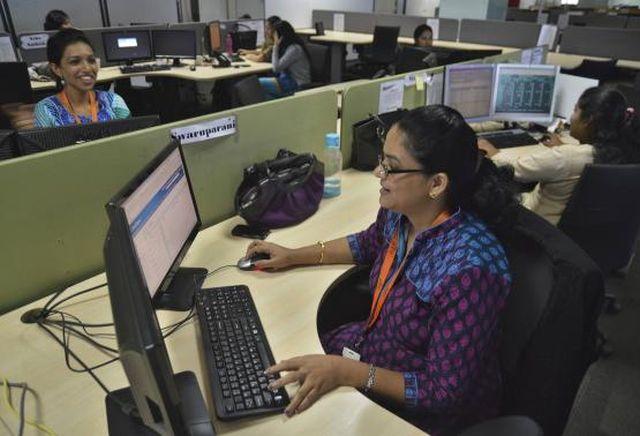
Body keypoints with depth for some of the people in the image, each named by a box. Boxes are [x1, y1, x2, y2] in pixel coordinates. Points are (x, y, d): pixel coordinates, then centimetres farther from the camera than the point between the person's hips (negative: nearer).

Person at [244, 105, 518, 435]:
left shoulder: (469, 270, -34)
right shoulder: (400, 211, -12)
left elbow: (445, 392, -25)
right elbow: (369, 243, 12)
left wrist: (347, 372, -32)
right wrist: (294, 256, 10)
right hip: (372, 344, 6)